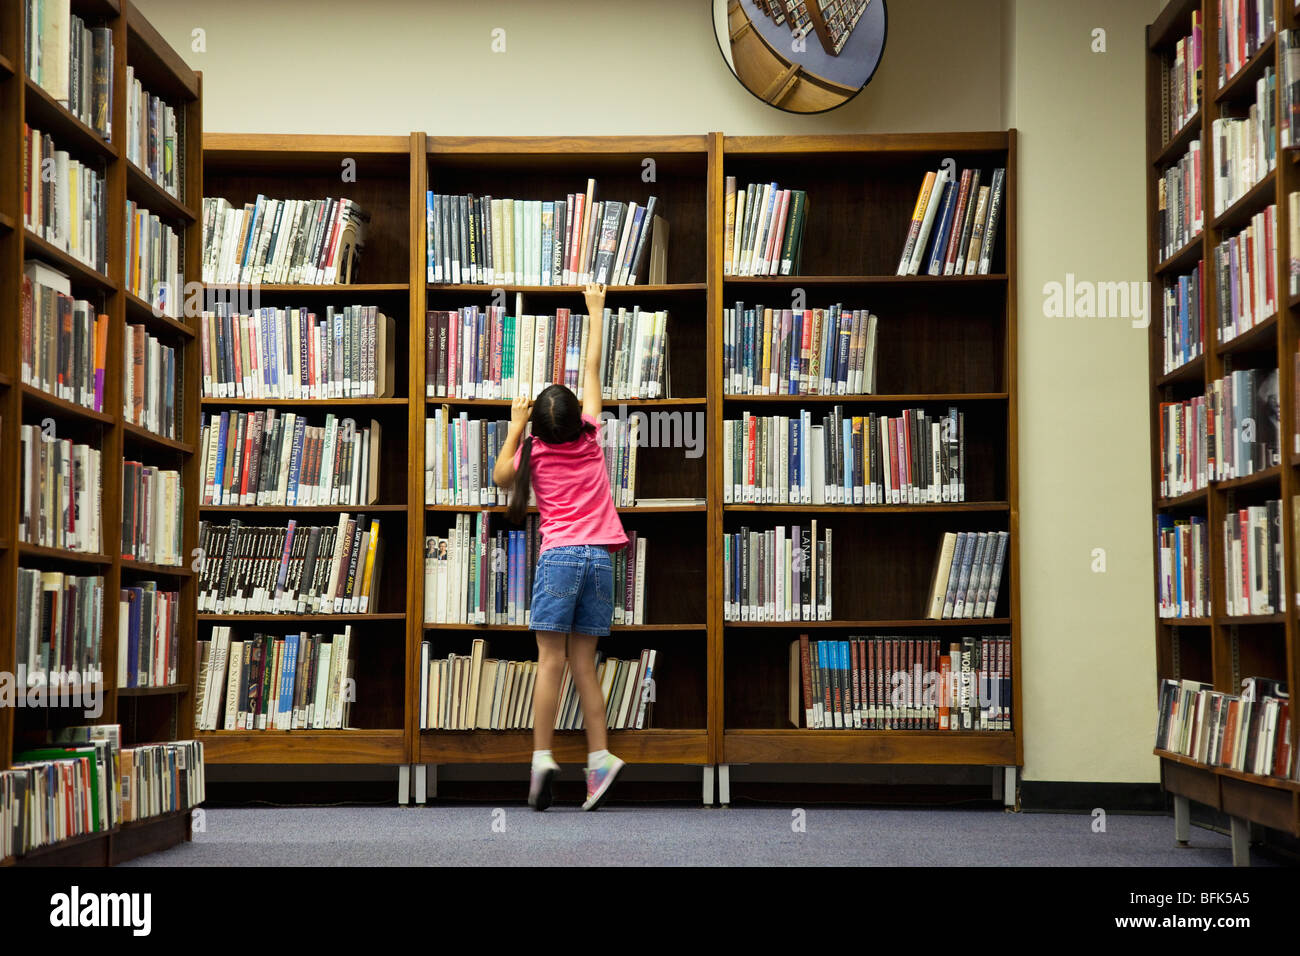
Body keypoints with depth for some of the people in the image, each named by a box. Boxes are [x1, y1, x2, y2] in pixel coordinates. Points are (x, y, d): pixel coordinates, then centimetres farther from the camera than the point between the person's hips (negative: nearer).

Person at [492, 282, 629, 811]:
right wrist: (595, 310, 24)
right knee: (583, 663, 6)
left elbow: (500, 477, 21)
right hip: (600, 556, 3)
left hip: (559, 555, -3)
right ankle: (599, 759, -3)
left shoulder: (535, 451, 1)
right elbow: (592, 368, 15)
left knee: (551, 661, -7)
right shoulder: (590, 439, 5)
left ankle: (542, 758, -18)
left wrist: (515, 426, 15)